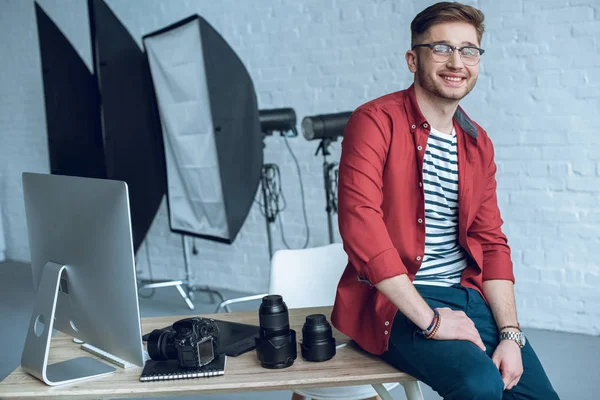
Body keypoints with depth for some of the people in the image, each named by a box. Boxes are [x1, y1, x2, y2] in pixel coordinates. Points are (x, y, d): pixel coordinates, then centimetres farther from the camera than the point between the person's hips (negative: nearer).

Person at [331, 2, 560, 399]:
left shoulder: (478, 143, 11)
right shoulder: (376, 122, -9)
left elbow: (491, 242, 10)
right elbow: (360, 224, -20)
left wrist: (510, 334, -2)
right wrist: (430, 319, -21)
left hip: (467, 293, 7)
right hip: (395, 300, -6)